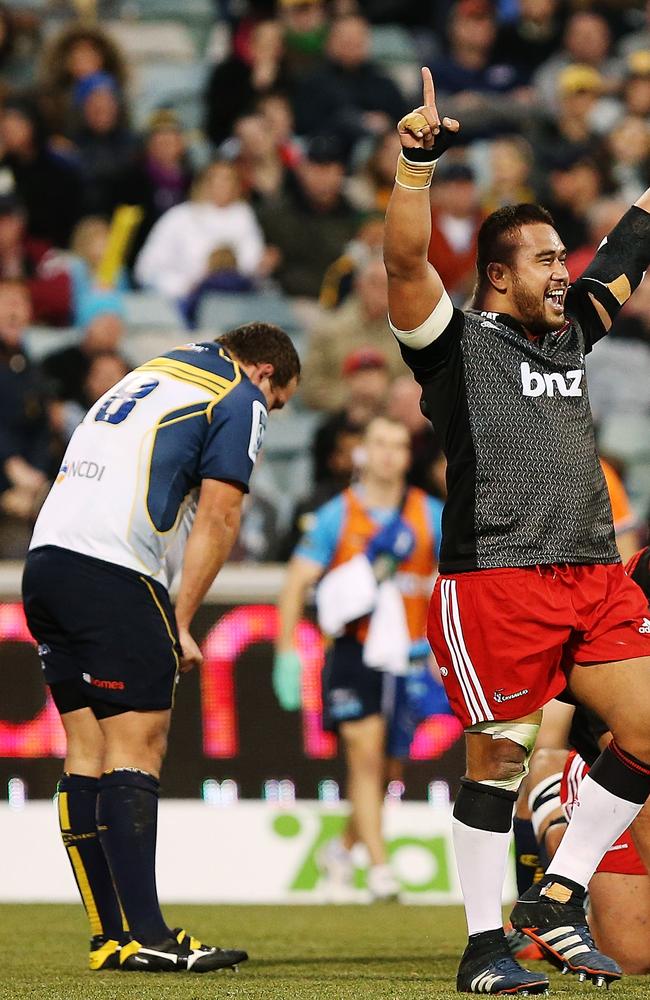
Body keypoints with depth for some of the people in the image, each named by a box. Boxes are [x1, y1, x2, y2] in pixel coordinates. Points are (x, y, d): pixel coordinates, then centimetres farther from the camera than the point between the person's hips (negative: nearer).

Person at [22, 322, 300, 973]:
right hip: (115, 576, -8)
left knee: (88, 749, 8)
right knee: (137, 746, -8)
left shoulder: (150, 376, 29)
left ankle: (110, 936, 8)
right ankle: (143, 937, -14)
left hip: (47, 557, 8)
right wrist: (181, 621, -3)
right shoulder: (240, 400, 5)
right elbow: (217, 516, -4)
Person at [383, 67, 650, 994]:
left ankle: (558, 898, 12)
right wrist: (416, 163, -28)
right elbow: (406, 261, -16)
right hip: (495, 578, -6)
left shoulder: (569, 333, 18)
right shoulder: (456, 342, 0)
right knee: (499, 756, -4)